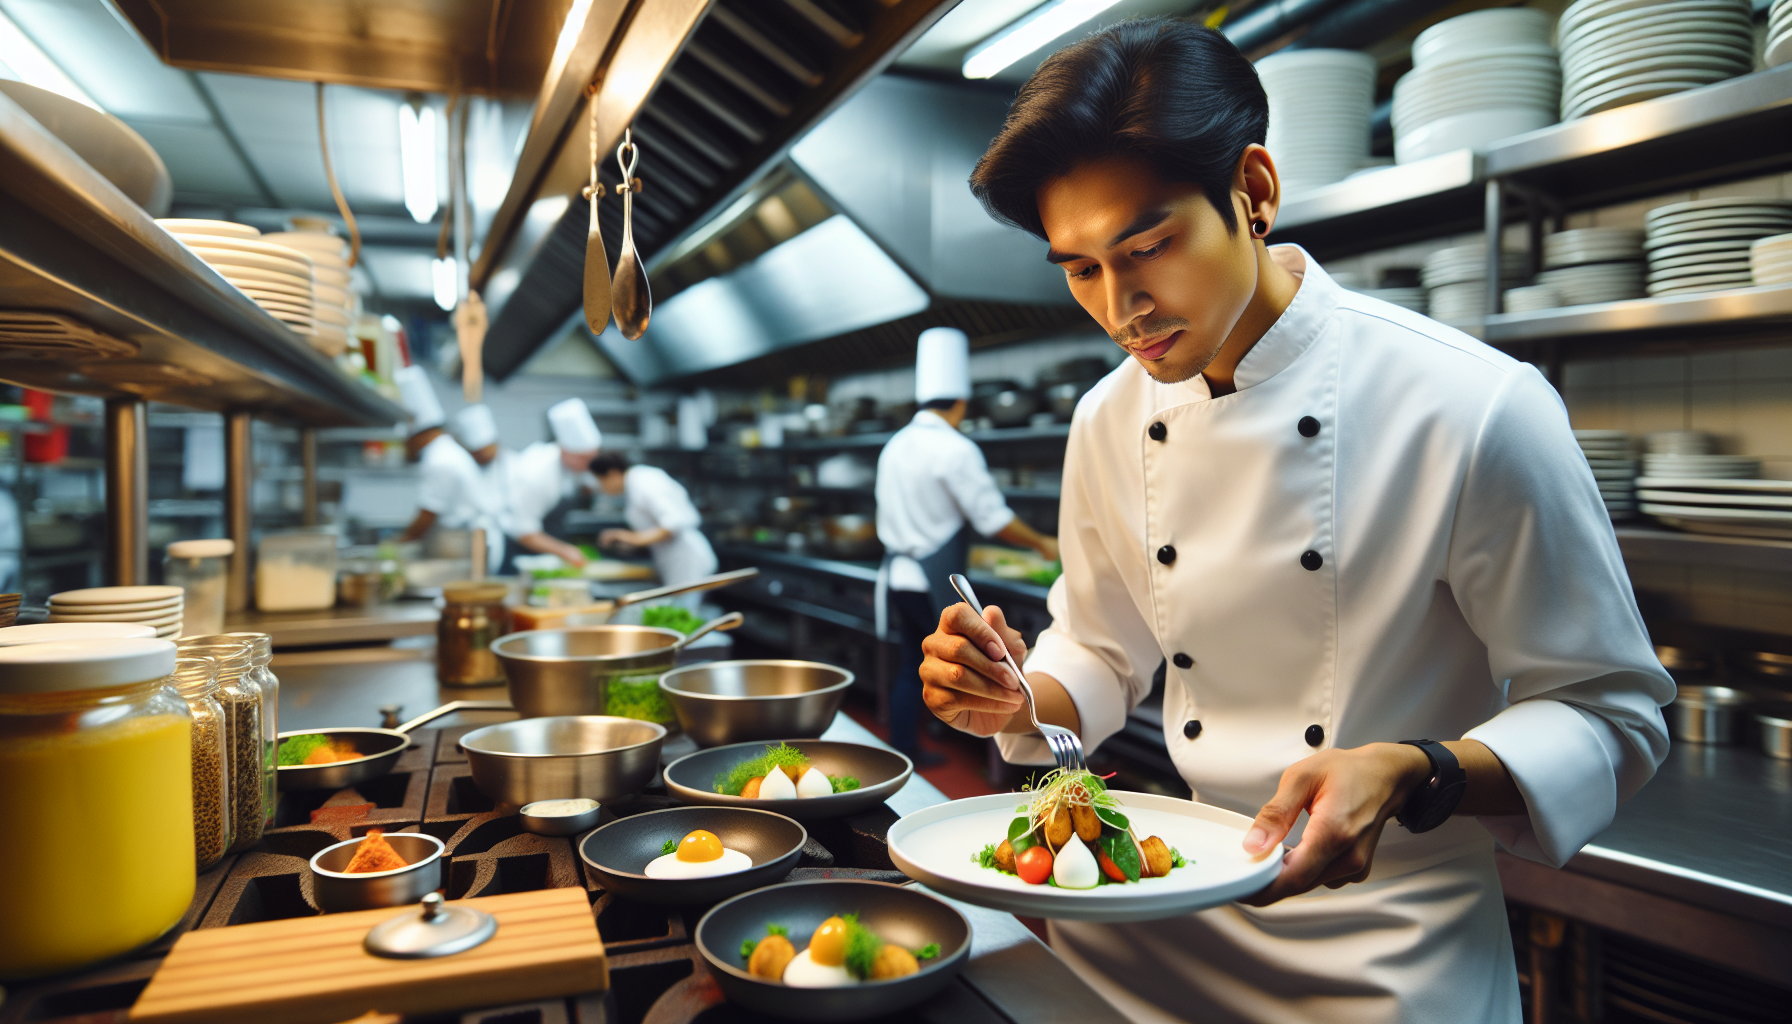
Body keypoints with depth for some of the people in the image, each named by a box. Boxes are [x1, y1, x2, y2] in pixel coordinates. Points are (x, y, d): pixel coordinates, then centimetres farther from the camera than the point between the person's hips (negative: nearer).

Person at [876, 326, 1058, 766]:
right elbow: (993, 519, -15)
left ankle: (904, 750, 21)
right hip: (934, 580, -8)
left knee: (912, 665, 15)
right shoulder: (955, 449, -14)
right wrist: (1042, 544, -2)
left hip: (897, 575, 8)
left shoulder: (895, 446, 10)